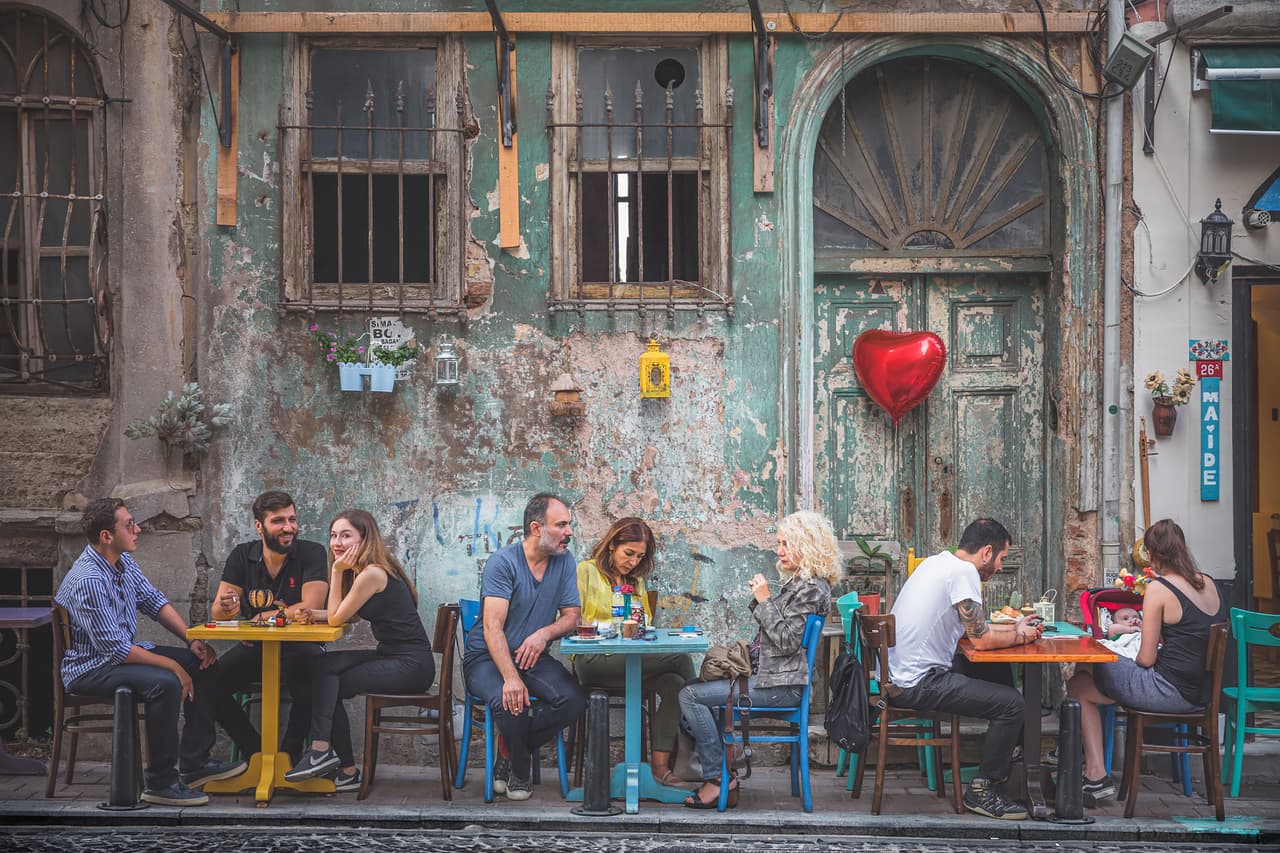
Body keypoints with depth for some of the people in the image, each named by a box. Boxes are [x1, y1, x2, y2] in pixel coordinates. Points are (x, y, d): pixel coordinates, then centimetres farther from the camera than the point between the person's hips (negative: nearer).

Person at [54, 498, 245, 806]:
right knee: (165, 683, -32)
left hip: (122, 651, 10)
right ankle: (160, 782, -20)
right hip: (90, 667, -10)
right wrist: (172, 665, -23)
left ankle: (195, 763, 5)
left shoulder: (123, 561, 2)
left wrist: (192, 640, -1)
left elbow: (154, 601, 12)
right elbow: (116, 648, -28)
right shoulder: (89, 581, -27)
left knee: (204, 663, 2)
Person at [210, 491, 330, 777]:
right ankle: (257, 753, -4)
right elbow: (218, 612, -2)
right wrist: (226, 609, -27)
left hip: (299, 647, -3)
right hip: (254, 649, 3)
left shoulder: (311, 553, -8)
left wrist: (260, 619, -14)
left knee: (309, 667, -36)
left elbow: (310, 609, -19)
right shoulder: (242, 556, 3)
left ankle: (290, 752, -12)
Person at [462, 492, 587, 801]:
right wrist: (511, 677, -36)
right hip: (487, 657, -5)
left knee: (574, 699, -24)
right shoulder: (502, 562, -14)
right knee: (510, 701, -36)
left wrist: (545, 633, -20)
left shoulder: (564, 561, 3)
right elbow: (493, 627, -22)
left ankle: (509, 750, -2)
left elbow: (572, 616, 4)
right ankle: (520, 771, -6)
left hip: (533, 657, 5)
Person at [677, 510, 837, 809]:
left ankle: (719, 777, -7)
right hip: (767, 673, 11)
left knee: (691, 695, -14)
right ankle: (723, 771, 5)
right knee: (692, 689, 11)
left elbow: (786, 641, -22)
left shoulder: (811, 589, -16)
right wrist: (759, 598, 8)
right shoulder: (796, 582, 17)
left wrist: (765, 600, -18)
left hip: (781, 685, -11)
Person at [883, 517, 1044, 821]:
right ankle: (983, 791, 1)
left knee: (999, 674, 22)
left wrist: (1014, 628, 18)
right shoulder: (963, 571, -15)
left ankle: (1006, 753, 33)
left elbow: (971, 627, 24)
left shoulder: (937, 563, 14)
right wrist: (1020, 636, 1)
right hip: (917, 685, -10)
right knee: (1012, 703, -11)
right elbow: (981, 639, -16)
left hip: (898, 676, 10)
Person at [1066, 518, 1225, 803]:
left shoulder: (1158, 589, -15)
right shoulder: (1208, 584, 6)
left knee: (1079, 687, 8)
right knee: (1094, 676, 25)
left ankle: (1097, 776, 8)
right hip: (1202, 693, 9)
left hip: (1170, 691, -8)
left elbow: (1146, 659, -12)